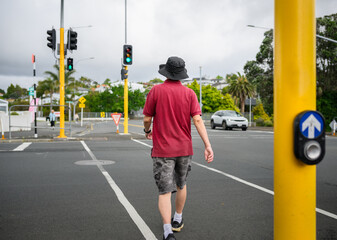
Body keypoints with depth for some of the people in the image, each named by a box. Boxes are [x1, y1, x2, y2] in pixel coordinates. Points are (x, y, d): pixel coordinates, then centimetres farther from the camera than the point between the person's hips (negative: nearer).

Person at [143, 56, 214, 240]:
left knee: (165, 191, -2)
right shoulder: (189, 93, -2)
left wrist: (147, 131, 19)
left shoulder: (156, 91, -7)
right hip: (184, 149, 3)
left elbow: (147, 118, -3)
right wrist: (208, 146, -14)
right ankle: (178, 220, 38)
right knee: (181, 185, 23)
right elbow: (197, 120, -12)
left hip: (162, 150, -3)